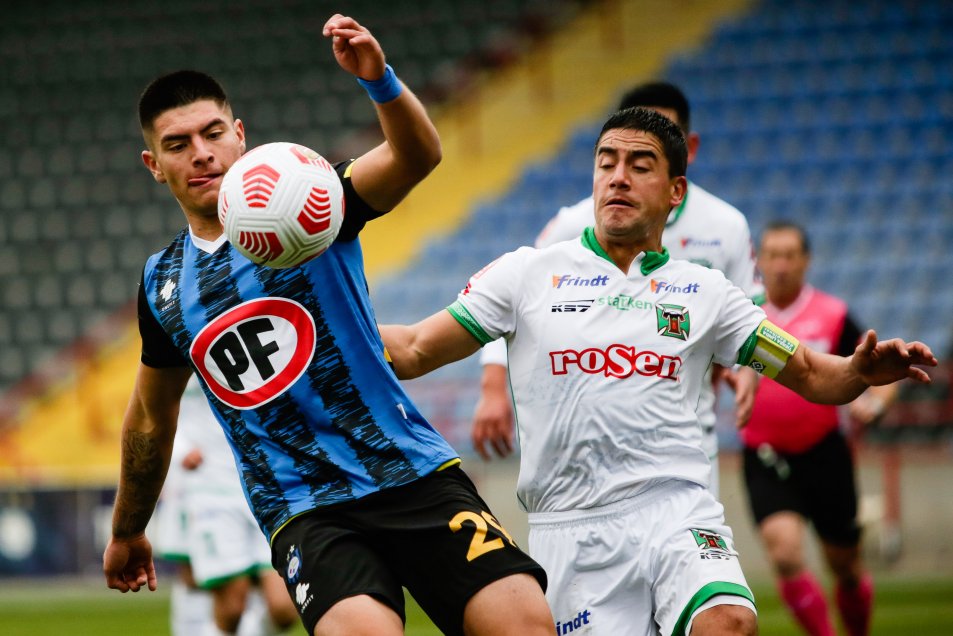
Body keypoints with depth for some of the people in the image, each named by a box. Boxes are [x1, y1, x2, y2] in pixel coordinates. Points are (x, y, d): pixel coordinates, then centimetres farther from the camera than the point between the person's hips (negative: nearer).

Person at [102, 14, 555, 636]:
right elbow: (151, 418, 28)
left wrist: (380, 79, -36)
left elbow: (416, 156, -17)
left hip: (415, 474, -1)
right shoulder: (163, 283, 12)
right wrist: (127, 532, 37)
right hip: (303, 511, 1)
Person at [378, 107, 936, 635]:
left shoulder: (706, 291, 14)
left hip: (678, 512, 0)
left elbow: (811, 375, 17)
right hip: (570, 531, 0)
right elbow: (414, 352, 9)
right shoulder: (529, 273, 9)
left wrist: (861, 371, -5)